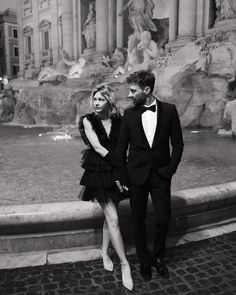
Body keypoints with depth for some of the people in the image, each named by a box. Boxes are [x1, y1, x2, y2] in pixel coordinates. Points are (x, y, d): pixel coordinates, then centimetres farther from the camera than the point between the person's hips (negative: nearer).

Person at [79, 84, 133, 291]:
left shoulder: (119, 121, 2)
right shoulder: (88, 120, -4)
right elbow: (97, 147, -12)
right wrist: (118, 161, -15)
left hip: (115, 171, 3)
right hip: (98, 172, -3)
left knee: (110, 216, 11)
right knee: (113, 219, -6)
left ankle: (104, 252, 34)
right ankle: (125, 264, 6)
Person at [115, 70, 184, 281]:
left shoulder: (169, 110, -3)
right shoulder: (129, 114, -1)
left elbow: (178, 143, 2)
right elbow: (121, 147, 2)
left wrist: (171, 168, -6)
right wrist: (121, 175, 0)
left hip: (161, 175, 0)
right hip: (136, 175, 1)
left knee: (164, 219, 4)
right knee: (139, 220, 8)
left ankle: (158, 257, 32)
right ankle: (144, 260, 30)